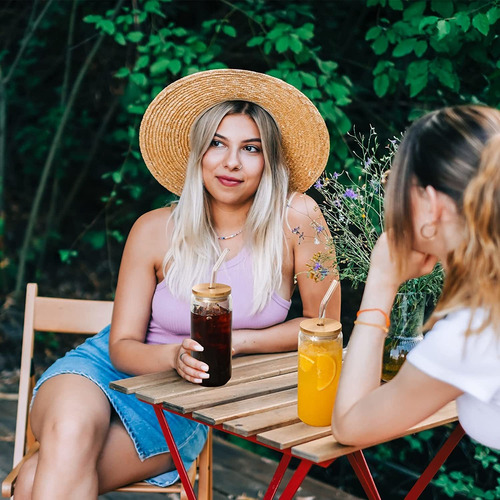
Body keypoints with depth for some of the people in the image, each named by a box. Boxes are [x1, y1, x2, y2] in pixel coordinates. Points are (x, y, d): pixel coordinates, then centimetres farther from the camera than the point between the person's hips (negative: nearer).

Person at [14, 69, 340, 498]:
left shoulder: (296, 217, -10)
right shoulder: (156, 231, -7)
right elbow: (122, 346, -5)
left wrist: (234, 342, -12)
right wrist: (176, 355, -27)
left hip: (186, 405, -2)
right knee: (71, 429, -36)